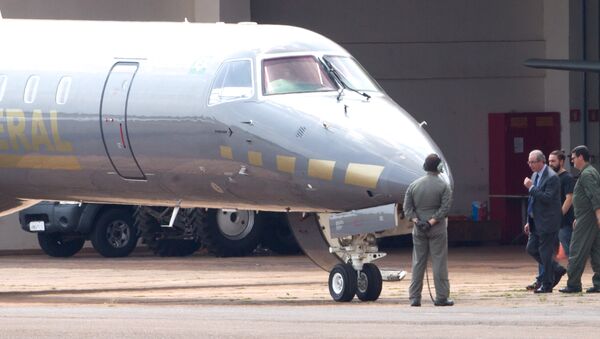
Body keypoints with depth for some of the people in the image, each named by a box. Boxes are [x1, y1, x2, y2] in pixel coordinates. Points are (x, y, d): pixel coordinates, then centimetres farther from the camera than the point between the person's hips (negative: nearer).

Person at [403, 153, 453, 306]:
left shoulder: (414, 185, 5)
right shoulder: (444, 186, -5)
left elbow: (407, 207, 0)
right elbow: (445, 208, -14)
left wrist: (416, 221, -6)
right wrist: (432, 222, -13)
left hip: (418, 229, 3)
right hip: (437, 229, -3)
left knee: (418, 262, 7)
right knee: (439, 262, 0)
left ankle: (414, 297, 6)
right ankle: (441, 297, 0)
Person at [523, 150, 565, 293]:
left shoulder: (552, 177, -16)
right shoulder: (535, 175, 13)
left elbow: (547, 198, -26)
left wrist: (531, 187, -24)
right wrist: (529, 222, 20)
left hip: (547, 222, -10)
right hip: (536, 223, 10)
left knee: (545, 253, -4)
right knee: (532, 249, 12)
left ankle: (546, 284, 5)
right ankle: (557, 270, 25)